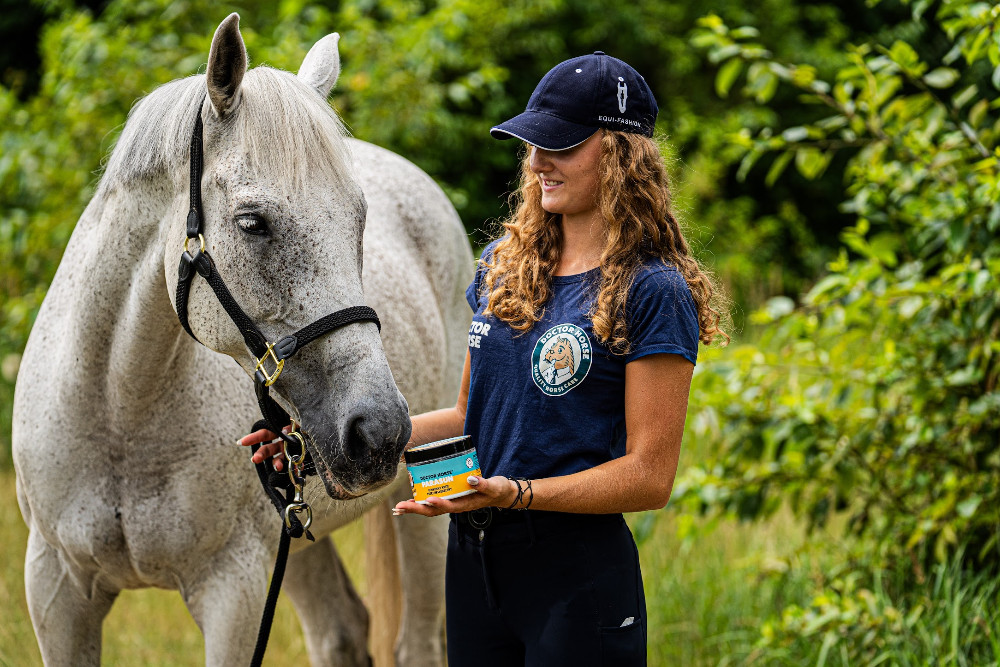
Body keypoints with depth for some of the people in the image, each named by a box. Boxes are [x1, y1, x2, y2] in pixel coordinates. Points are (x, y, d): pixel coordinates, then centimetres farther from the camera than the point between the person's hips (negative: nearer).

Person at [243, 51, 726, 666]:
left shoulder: (652, 292, -11)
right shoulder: (503, 264, 10)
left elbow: (650, 476, -14)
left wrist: (514, 493, -25)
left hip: (578, 571, -6)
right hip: (472, 563, 6)